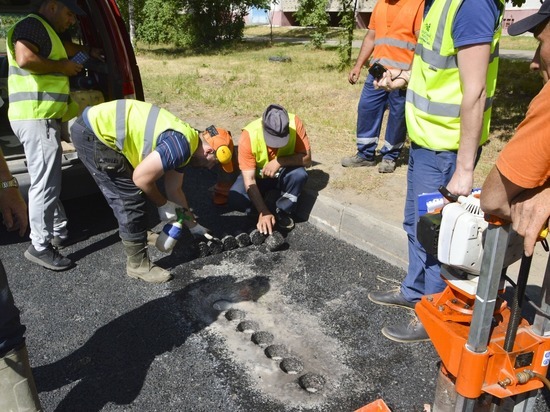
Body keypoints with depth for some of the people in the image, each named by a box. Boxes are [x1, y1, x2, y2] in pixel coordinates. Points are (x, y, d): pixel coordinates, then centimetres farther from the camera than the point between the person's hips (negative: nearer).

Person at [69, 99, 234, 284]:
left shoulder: (183, 145, 11)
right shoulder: (181, 146, -20)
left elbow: (174, 190, 20)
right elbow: (141, 178, -18)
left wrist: (193, 225, 26)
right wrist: (163, 204, -1)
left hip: (99, 126, 10)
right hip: (93, 132, -10)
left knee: (127, 197, 22)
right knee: (130, 199, -5)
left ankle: (136, 235, 44)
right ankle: (138, 265, 7)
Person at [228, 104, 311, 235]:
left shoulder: (294, 123, -27)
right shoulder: (249, 135, -30)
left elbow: (307, 159, -23)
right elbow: (249, 180, -29)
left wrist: (280, 161, -38)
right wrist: (263, 212, -36)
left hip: (284, 174, 1)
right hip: (258, 175, -1)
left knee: (300, 174, -31)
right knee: (236, 199, -26)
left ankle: (283, 211, -8)